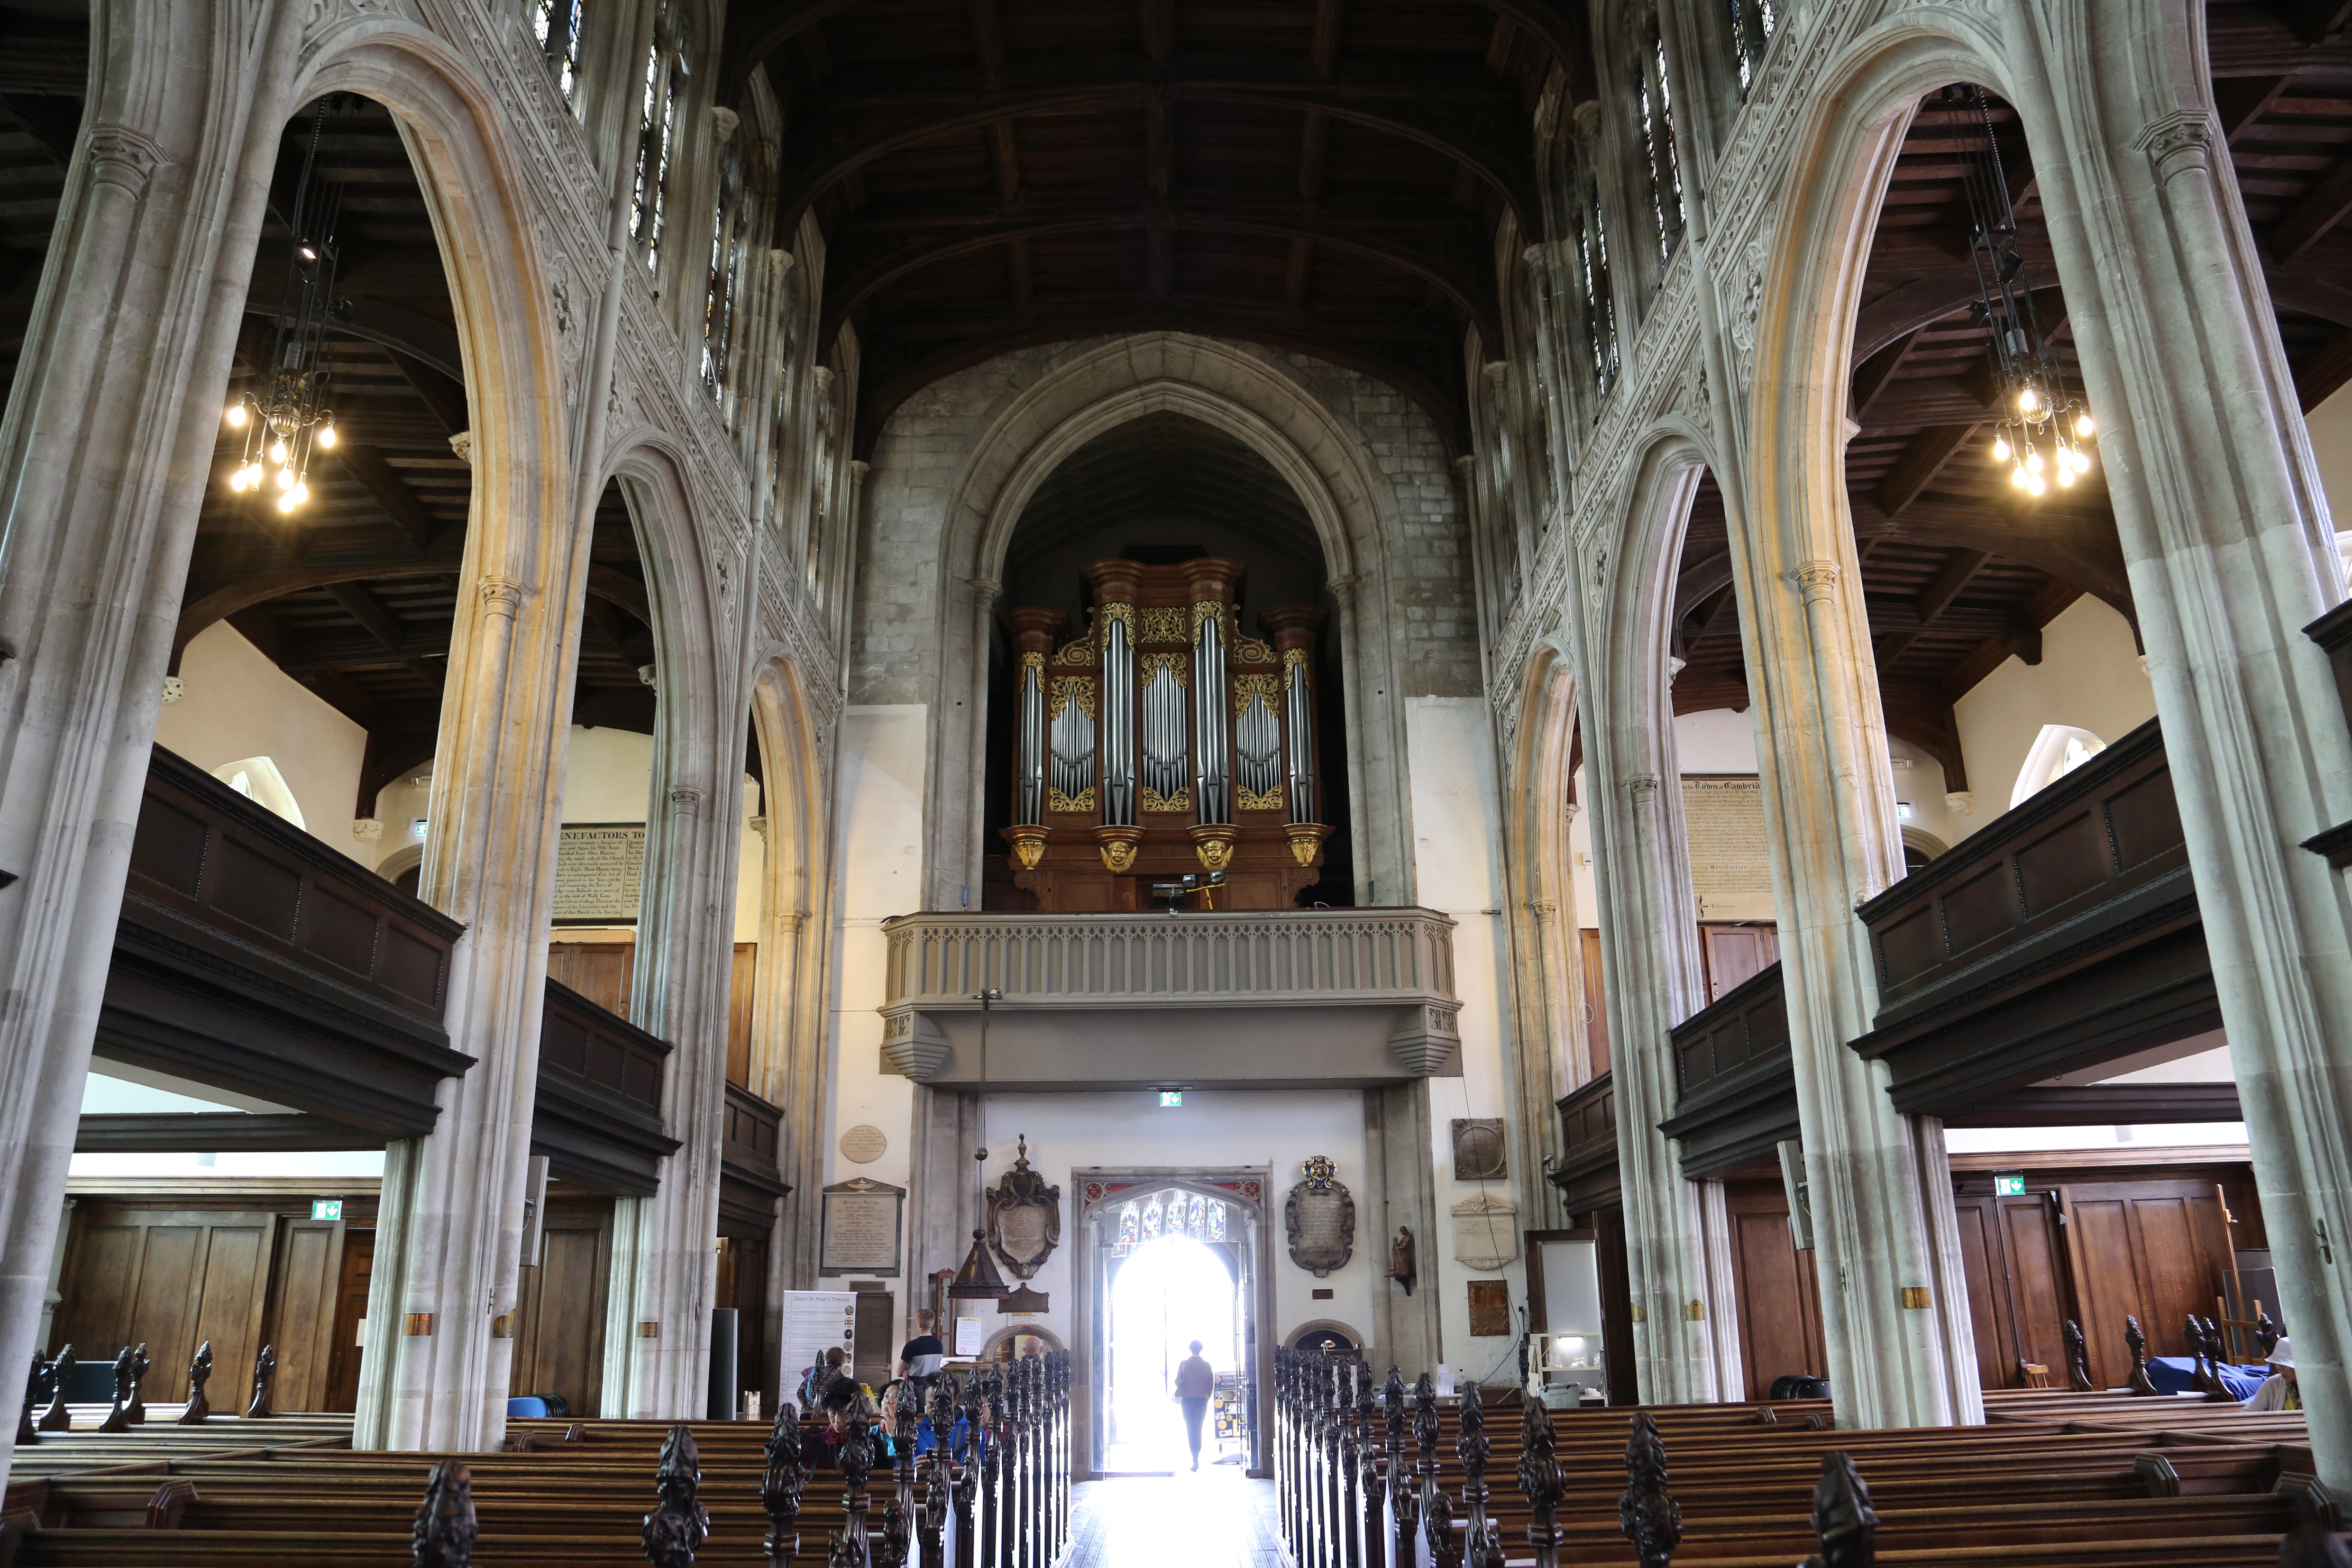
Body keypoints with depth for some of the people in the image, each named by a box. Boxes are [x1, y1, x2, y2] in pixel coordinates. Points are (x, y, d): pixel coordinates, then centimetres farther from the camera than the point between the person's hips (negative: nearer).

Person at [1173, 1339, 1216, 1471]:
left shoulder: (1184, 1364, -4)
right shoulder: (1207, 1366, 1)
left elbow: (1178, 1381, -7)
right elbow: (1211, 1385, 1)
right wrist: (1206, 1398, 13)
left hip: (1188, 1400, -1)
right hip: (1202, 1400, 1)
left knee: (1191, 1430, 0)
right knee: (1199, 1430, 12)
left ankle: (1195, 1460, -13)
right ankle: (1197, 1459, 11)